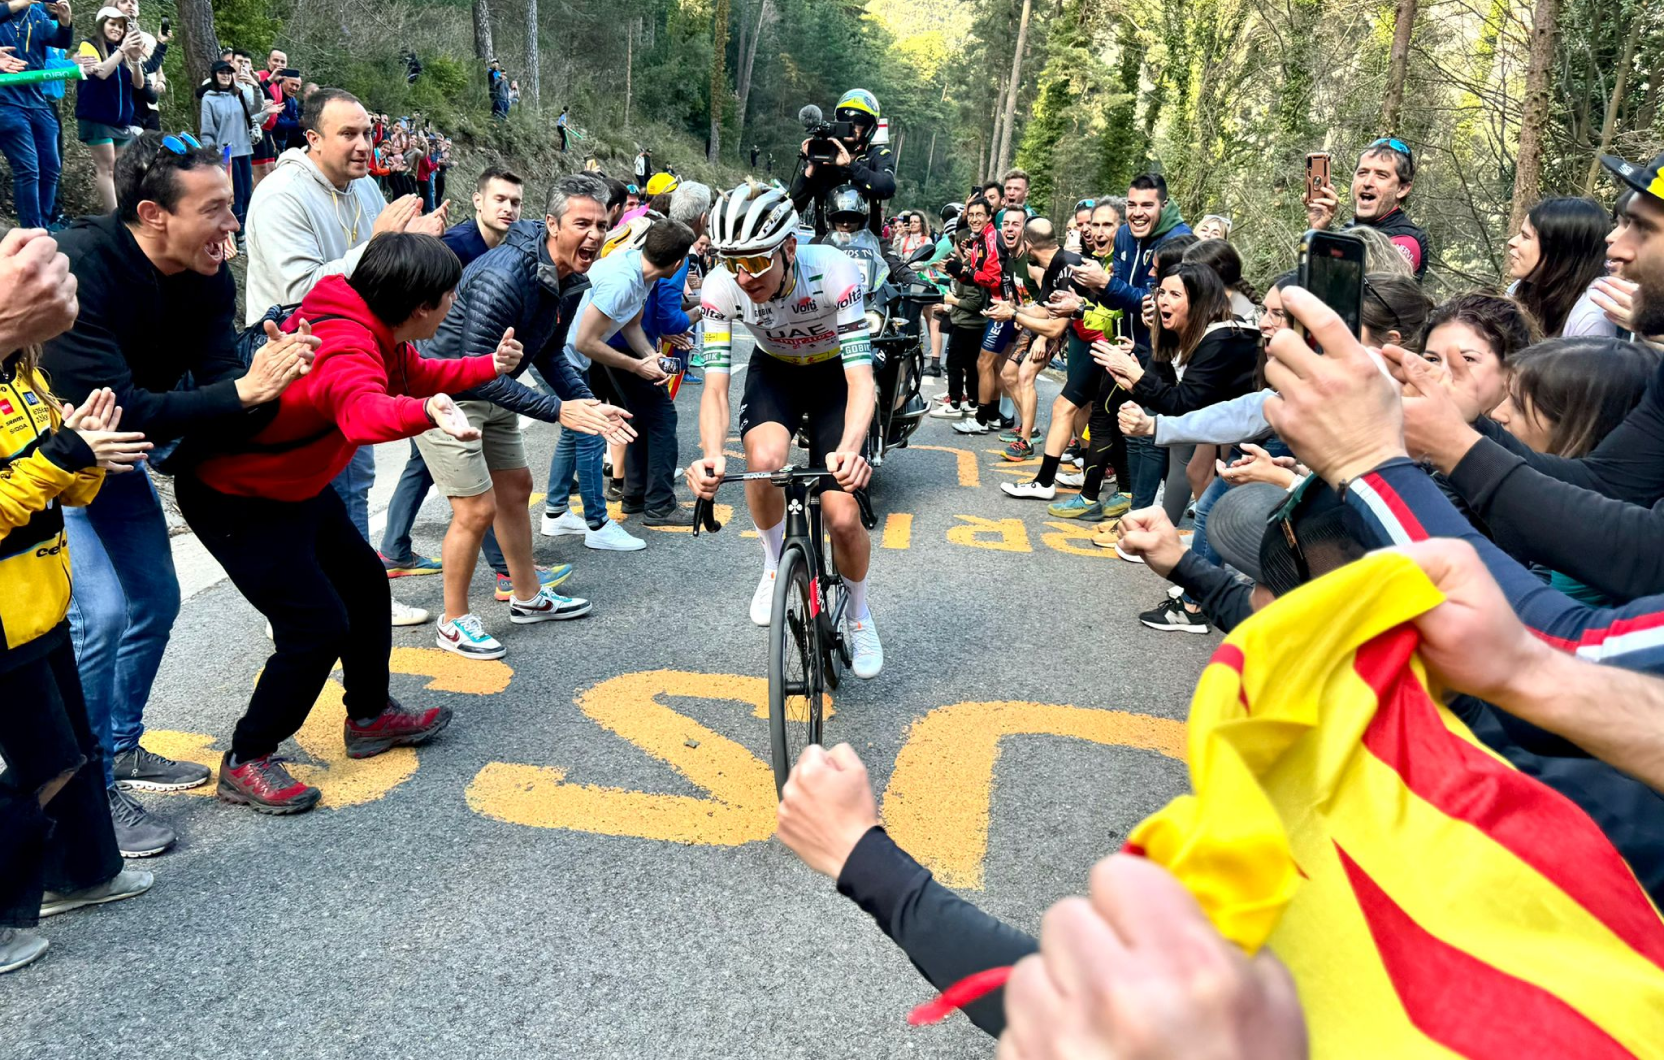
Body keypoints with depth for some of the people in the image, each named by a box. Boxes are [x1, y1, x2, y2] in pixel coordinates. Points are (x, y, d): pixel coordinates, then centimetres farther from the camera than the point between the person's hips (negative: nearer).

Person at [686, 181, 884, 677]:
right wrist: (711, 455, -48)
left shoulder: (833, 271, -35)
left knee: (843, 518, -13)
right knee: (765, 458, -33)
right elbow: (715, 385, -28)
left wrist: (849, 449, -58)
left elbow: (860, 378, -38)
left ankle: (858, 614, 19)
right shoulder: (721, 288, -27)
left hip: (834, 373, -1)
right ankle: (776, 563, -2)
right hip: (774, 371, 2)